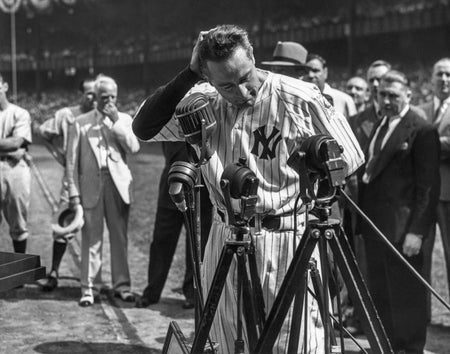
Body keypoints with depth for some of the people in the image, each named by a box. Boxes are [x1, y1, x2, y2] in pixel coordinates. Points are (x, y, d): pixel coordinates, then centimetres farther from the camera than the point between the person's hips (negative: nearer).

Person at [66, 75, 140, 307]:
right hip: (90, 184, -1)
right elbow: (72, 160, 5)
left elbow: (133, 147, -4)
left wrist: (115, 122, -6)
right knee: (91, 238, -2)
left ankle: (121, 285, 11)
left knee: (120, 237, 3)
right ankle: (89, 288, 3)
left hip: (118, 184, 1)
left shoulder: (124, 120, 12)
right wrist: (73, 191, -2)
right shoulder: (81, 123, 7)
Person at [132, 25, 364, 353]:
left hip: (290, 238, -4)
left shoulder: (301, 98, -10)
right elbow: (144, 128, -11)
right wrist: (189, 74, -14)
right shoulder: (201, 102, 0)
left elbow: (349, 159, 1)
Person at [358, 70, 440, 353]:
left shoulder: (422, 131, -9)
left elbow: (427, 186, -13)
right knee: (379, 293, 14)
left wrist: (416, 231, -18)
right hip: (374, 223, 8)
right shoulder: (380, 125, 15)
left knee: (405, 294, 0)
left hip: (400, 227, -8)